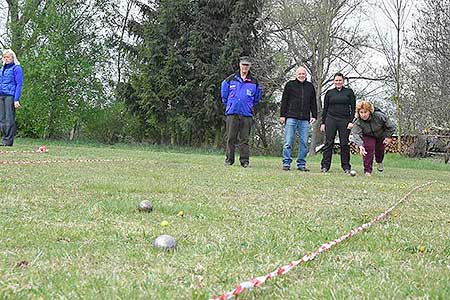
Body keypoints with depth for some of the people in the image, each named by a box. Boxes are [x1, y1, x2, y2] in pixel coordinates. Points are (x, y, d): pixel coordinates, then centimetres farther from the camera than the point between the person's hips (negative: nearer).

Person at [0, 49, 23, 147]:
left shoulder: (16, 68, -2)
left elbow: (19, 84, -7)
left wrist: (16, 100, -14)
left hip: (10, 96, -7)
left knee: (9, 119, -7)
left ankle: (8, 141, -5)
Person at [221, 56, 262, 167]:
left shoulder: (254, 82, 9)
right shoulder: (230, 80, 6)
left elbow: (257, 98, 22)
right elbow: (224, 95, 17)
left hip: (247, 114, 0)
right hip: (232, 113, 0)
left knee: (244, 139, 0)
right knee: (231, 138, 0)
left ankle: (245, 161, 3)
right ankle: (229, 160, 5)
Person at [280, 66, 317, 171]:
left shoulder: (310, 86, 16)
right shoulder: (290, 85, 8)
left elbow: (313, 103, 19)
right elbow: (284, 101, 7)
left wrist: (314, 115, 9)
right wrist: (282, 115, 0)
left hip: (305, 119, 3)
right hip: (291, 118, -3)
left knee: (304, 143, 1)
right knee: (288, 142, -5)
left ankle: (301, 164, 6)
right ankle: (286, 163, 0)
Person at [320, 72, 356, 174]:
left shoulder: (349, 92, 8)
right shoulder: (329, 93, 11)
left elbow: (353, 107, 5)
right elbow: (325, 109, 13)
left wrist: (351, 121, -5)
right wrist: (323, 123, 7)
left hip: (345, 120, -1)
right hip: (331, 120, 1)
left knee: (344, 144, -2)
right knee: (329, 143, -3)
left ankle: (346, 167, 5)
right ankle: (325, 166, -1)